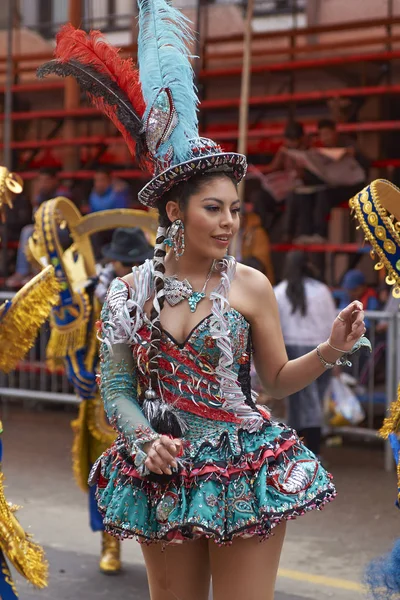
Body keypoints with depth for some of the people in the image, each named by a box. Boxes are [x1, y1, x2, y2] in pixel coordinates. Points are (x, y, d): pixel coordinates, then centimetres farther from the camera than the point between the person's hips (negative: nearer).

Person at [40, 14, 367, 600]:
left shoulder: (250, 286, -3)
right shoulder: (131, 290, 0)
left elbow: (277, 379, 5)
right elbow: (117, 388, 4)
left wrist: (330, 350, -11)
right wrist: (145, 440, -13)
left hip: (245, 474, -1)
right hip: (164, 478, 2)